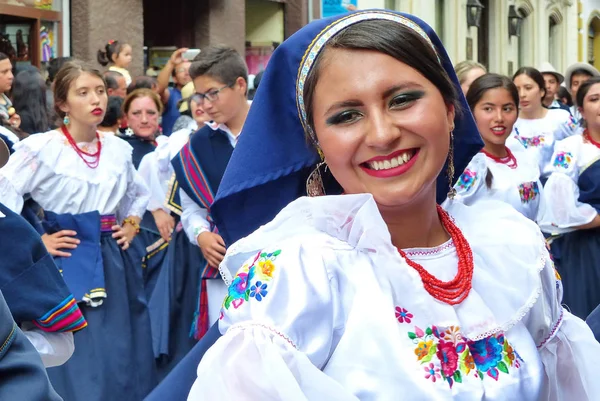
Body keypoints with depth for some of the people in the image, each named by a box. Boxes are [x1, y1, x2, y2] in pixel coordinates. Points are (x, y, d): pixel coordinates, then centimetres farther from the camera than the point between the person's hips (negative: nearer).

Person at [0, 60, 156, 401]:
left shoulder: (119, 149, 7)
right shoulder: (41, 148, -10)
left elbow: (138, 193, 25)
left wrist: (131, 226, 10)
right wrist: (37, 241, -14)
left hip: (114, 262, 5)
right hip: (67, 264, -5)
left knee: (123, 359, 10)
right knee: (76, 363, 0)